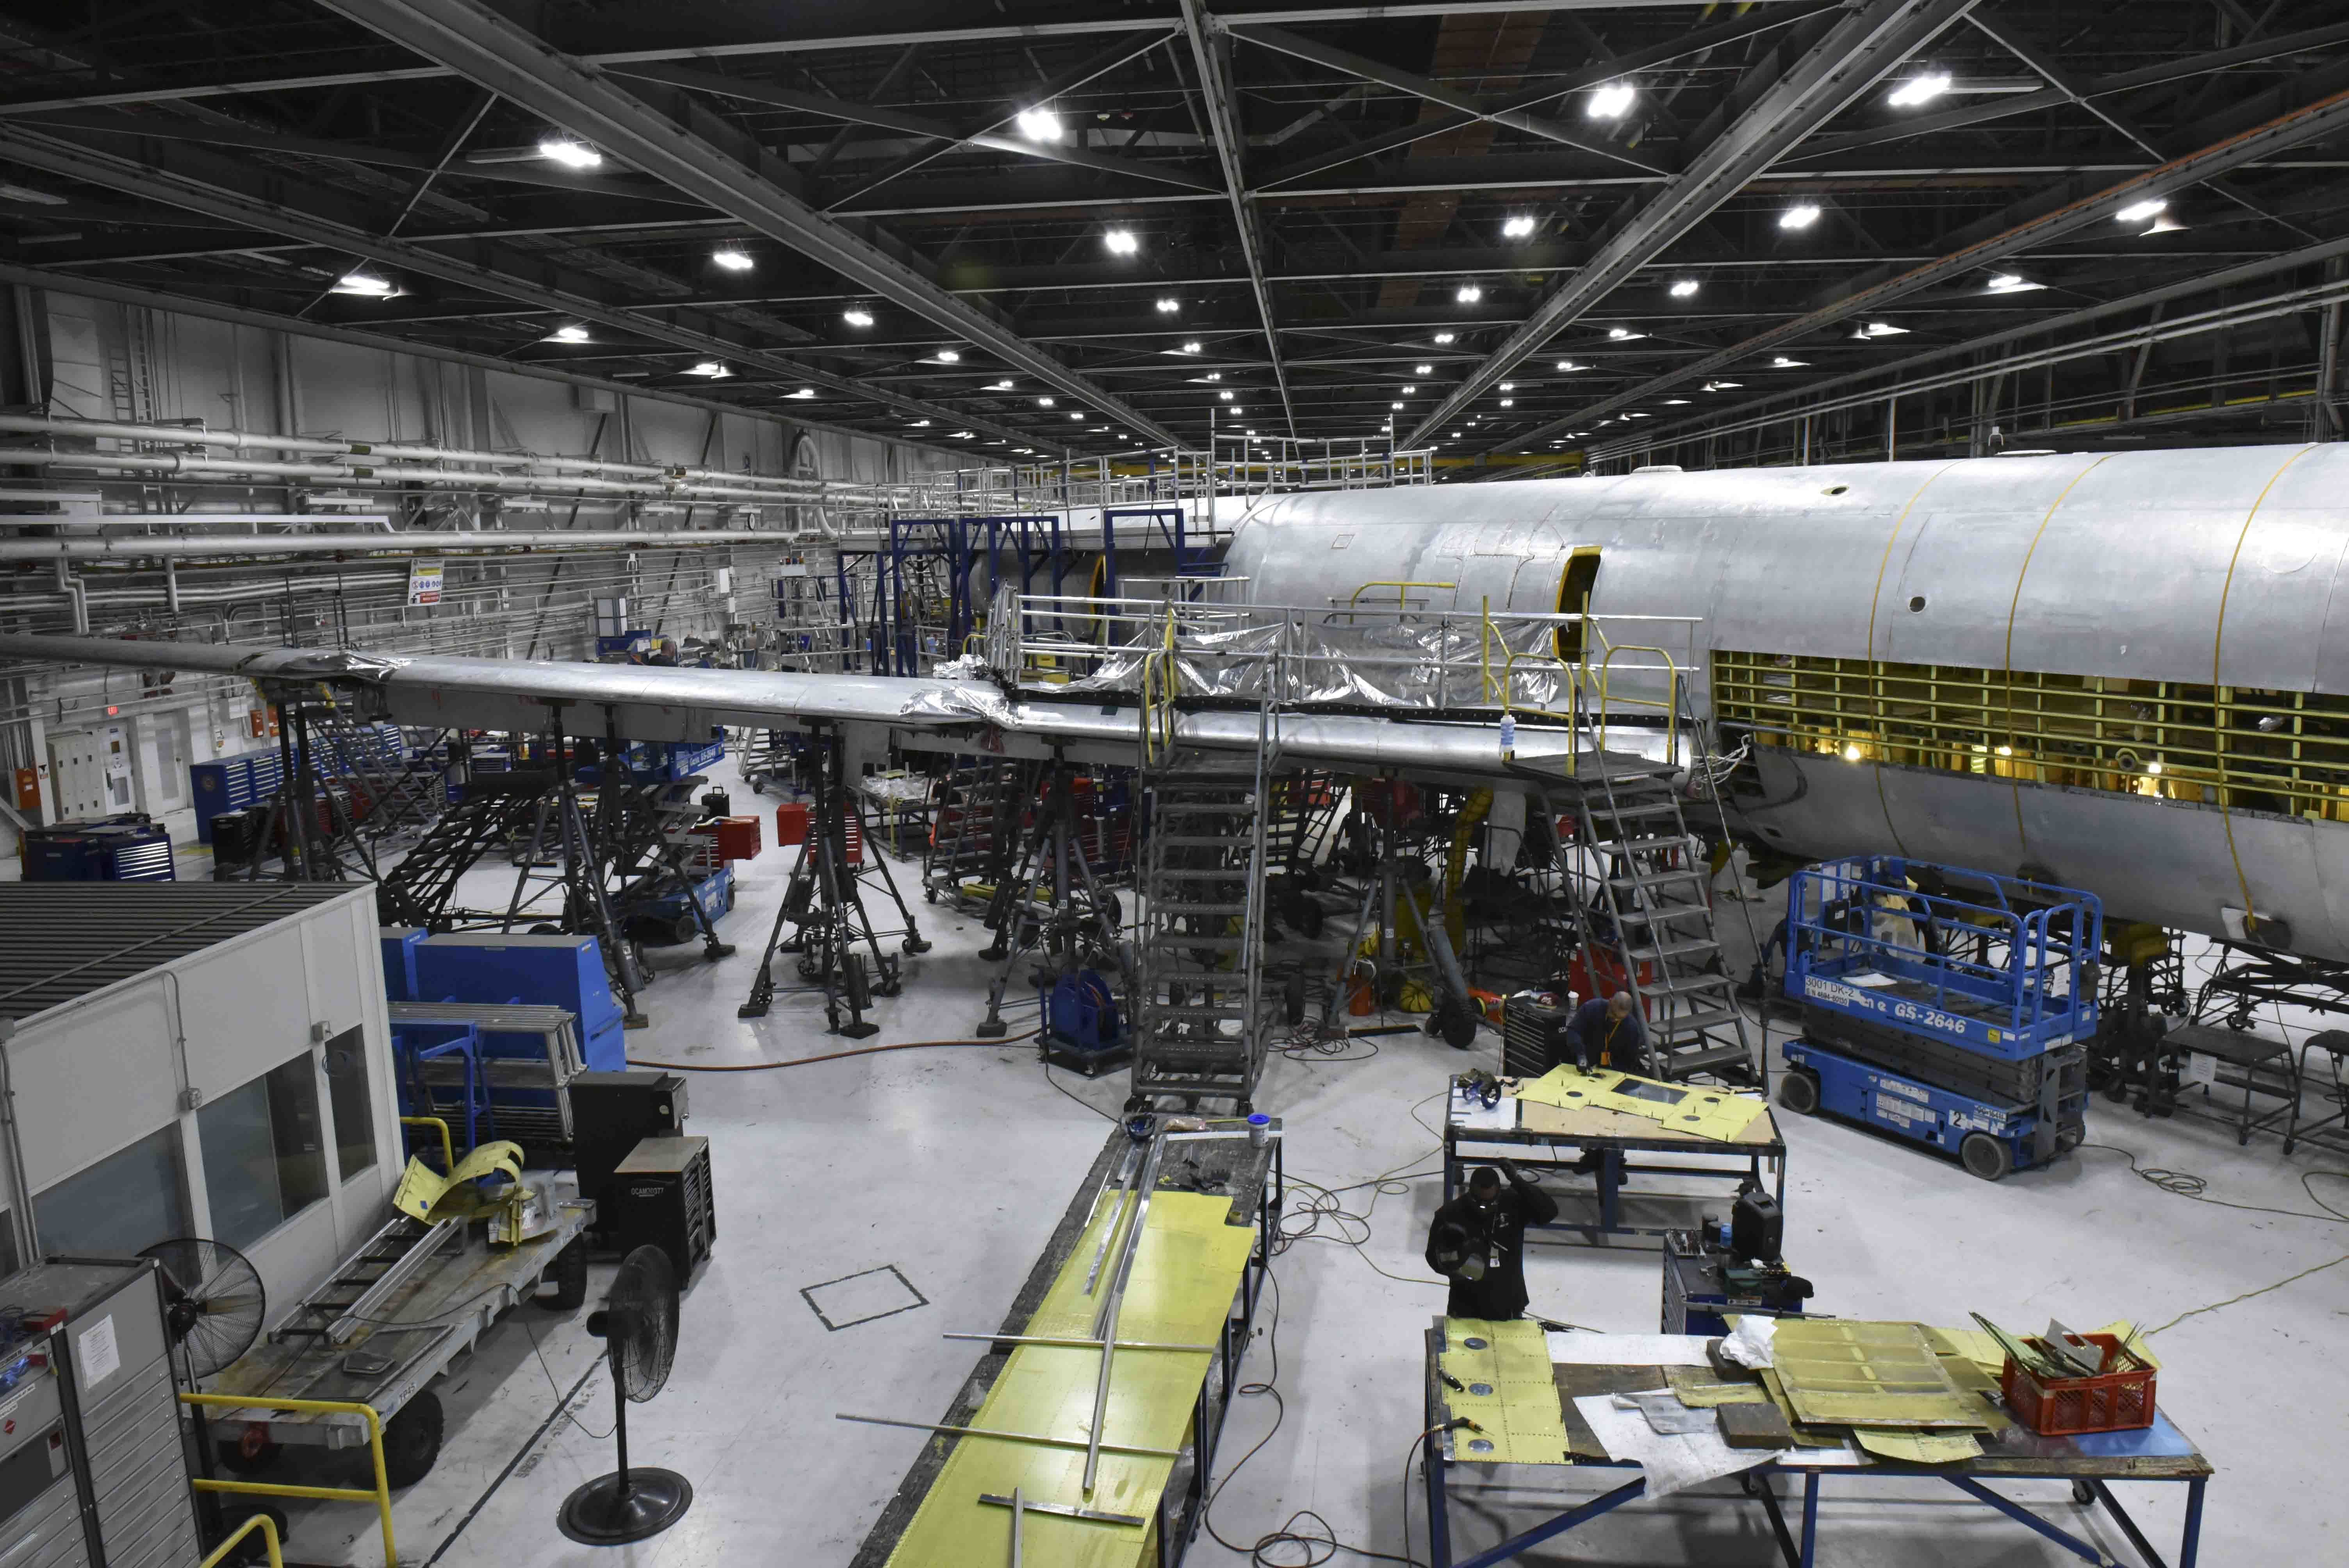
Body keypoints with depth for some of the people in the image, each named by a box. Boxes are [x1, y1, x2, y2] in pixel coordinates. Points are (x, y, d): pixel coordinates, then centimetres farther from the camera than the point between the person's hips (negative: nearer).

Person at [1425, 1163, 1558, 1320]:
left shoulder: (1513, 1204, -12)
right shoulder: (1450, 1214, -15)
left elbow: (1549, 1212, -25)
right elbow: (1433, 1256, -6)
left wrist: (1518, 1182, -32)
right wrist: (1452, 1266, -28)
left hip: (1507, 1305, 2)